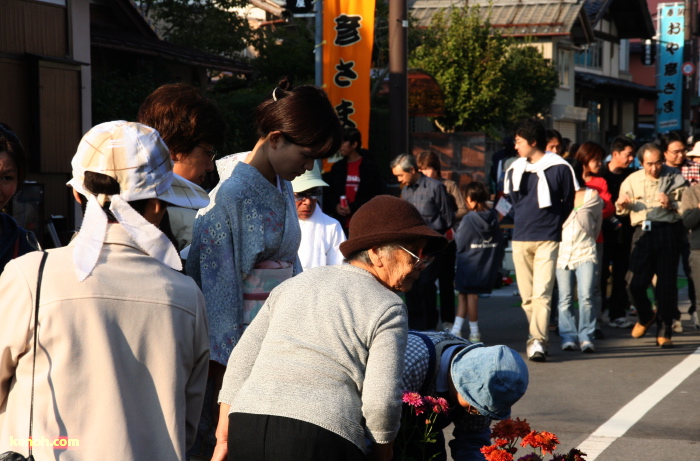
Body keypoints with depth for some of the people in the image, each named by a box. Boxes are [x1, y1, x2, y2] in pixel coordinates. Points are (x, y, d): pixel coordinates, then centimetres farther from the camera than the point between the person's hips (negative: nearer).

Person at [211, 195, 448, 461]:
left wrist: (224, 438, 17)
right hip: (323, 439, -5)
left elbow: (241, 361, 15)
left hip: (246, 426, 5)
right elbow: (381, 400, -7)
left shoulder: (294, 284, 19)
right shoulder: (387, 309, 2)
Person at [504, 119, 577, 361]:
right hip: (520, 239, 5)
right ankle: (538, 339, 18)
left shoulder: (559, 168, -3)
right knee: (527, 296, 7)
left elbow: (568, 203, 5)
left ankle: (537, 342, -17)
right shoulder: (515, 169, 9)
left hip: (547, 239, -5)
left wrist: (550, 223, 4)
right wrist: (526, 220, 13)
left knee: (541, 293, -13)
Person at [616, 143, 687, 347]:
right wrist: (622, 204, -3)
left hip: (668, 231, -2)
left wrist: (671, 204, -15)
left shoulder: (675, 179, 3)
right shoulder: (632, 180, 13)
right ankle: (645, 316, 25)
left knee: (666, 283, 0)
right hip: (643, 232, 2)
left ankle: (664, 331, 11)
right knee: (635, 283, -5)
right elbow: (621, 210, 20)